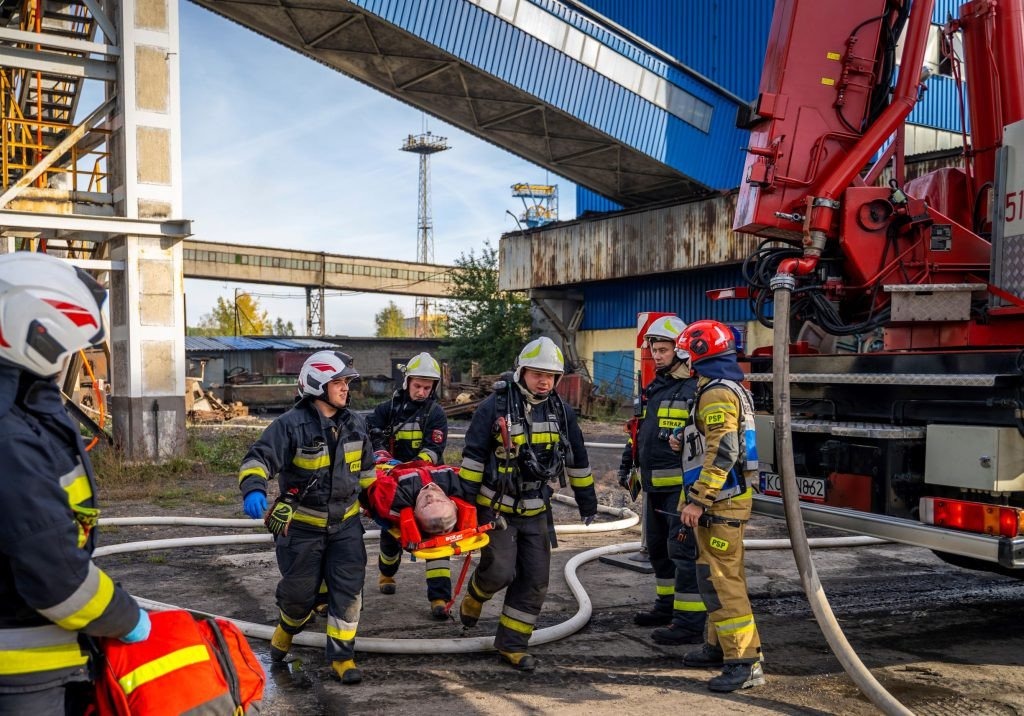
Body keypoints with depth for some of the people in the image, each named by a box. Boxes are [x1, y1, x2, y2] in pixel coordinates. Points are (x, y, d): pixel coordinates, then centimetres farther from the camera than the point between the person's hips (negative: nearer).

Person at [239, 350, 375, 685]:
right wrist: (254, 489, -43)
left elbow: (366, 469, 16)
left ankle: (342, 655, 12)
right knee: (299, 590, 10)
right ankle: (287, 628, 44)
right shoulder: (291, 424, -16)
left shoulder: (355, 424, 3)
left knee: (348, 590, -2)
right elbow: (259, 458, -24)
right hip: (302, 524, -4)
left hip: (345, 522, 4)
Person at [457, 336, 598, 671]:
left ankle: (512, 644, 15)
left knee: (535, 580, 2)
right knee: (500, 570, -12)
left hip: (537, 511, 5)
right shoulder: (494, 407, -11)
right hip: (497, 507, -4)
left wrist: (586, 499, 16)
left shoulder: (561, 411, 3)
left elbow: (577, 459, 13)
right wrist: (466, 498, -9)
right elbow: (473, 455, -8)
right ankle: (475, 596, 24)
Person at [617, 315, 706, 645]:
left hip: (682, 484, -10)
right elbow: (640, 430, 25)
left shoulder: (694, 389, -12)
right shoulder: (654, 388, 17)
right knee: (658, 547, 19)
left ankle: (690, 622, -4)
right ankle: (667, 606, 33)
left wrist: (685, 440, -37)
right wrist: (627, 463, 25)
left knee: (684, 550, -8)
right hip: (654, 485, 10)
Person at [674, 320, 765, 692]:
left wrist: (698, 500, -25)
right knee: (722, 576, 18)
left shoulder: (718, 393, -17)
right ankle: (720, 646, 28)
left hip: (720, 503, -11)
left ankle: (745, 662, -7)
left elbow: (722, 452, -25)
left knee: (721, 581, -9)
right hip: (730, 498, 11)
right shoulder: (732, 389, 16)